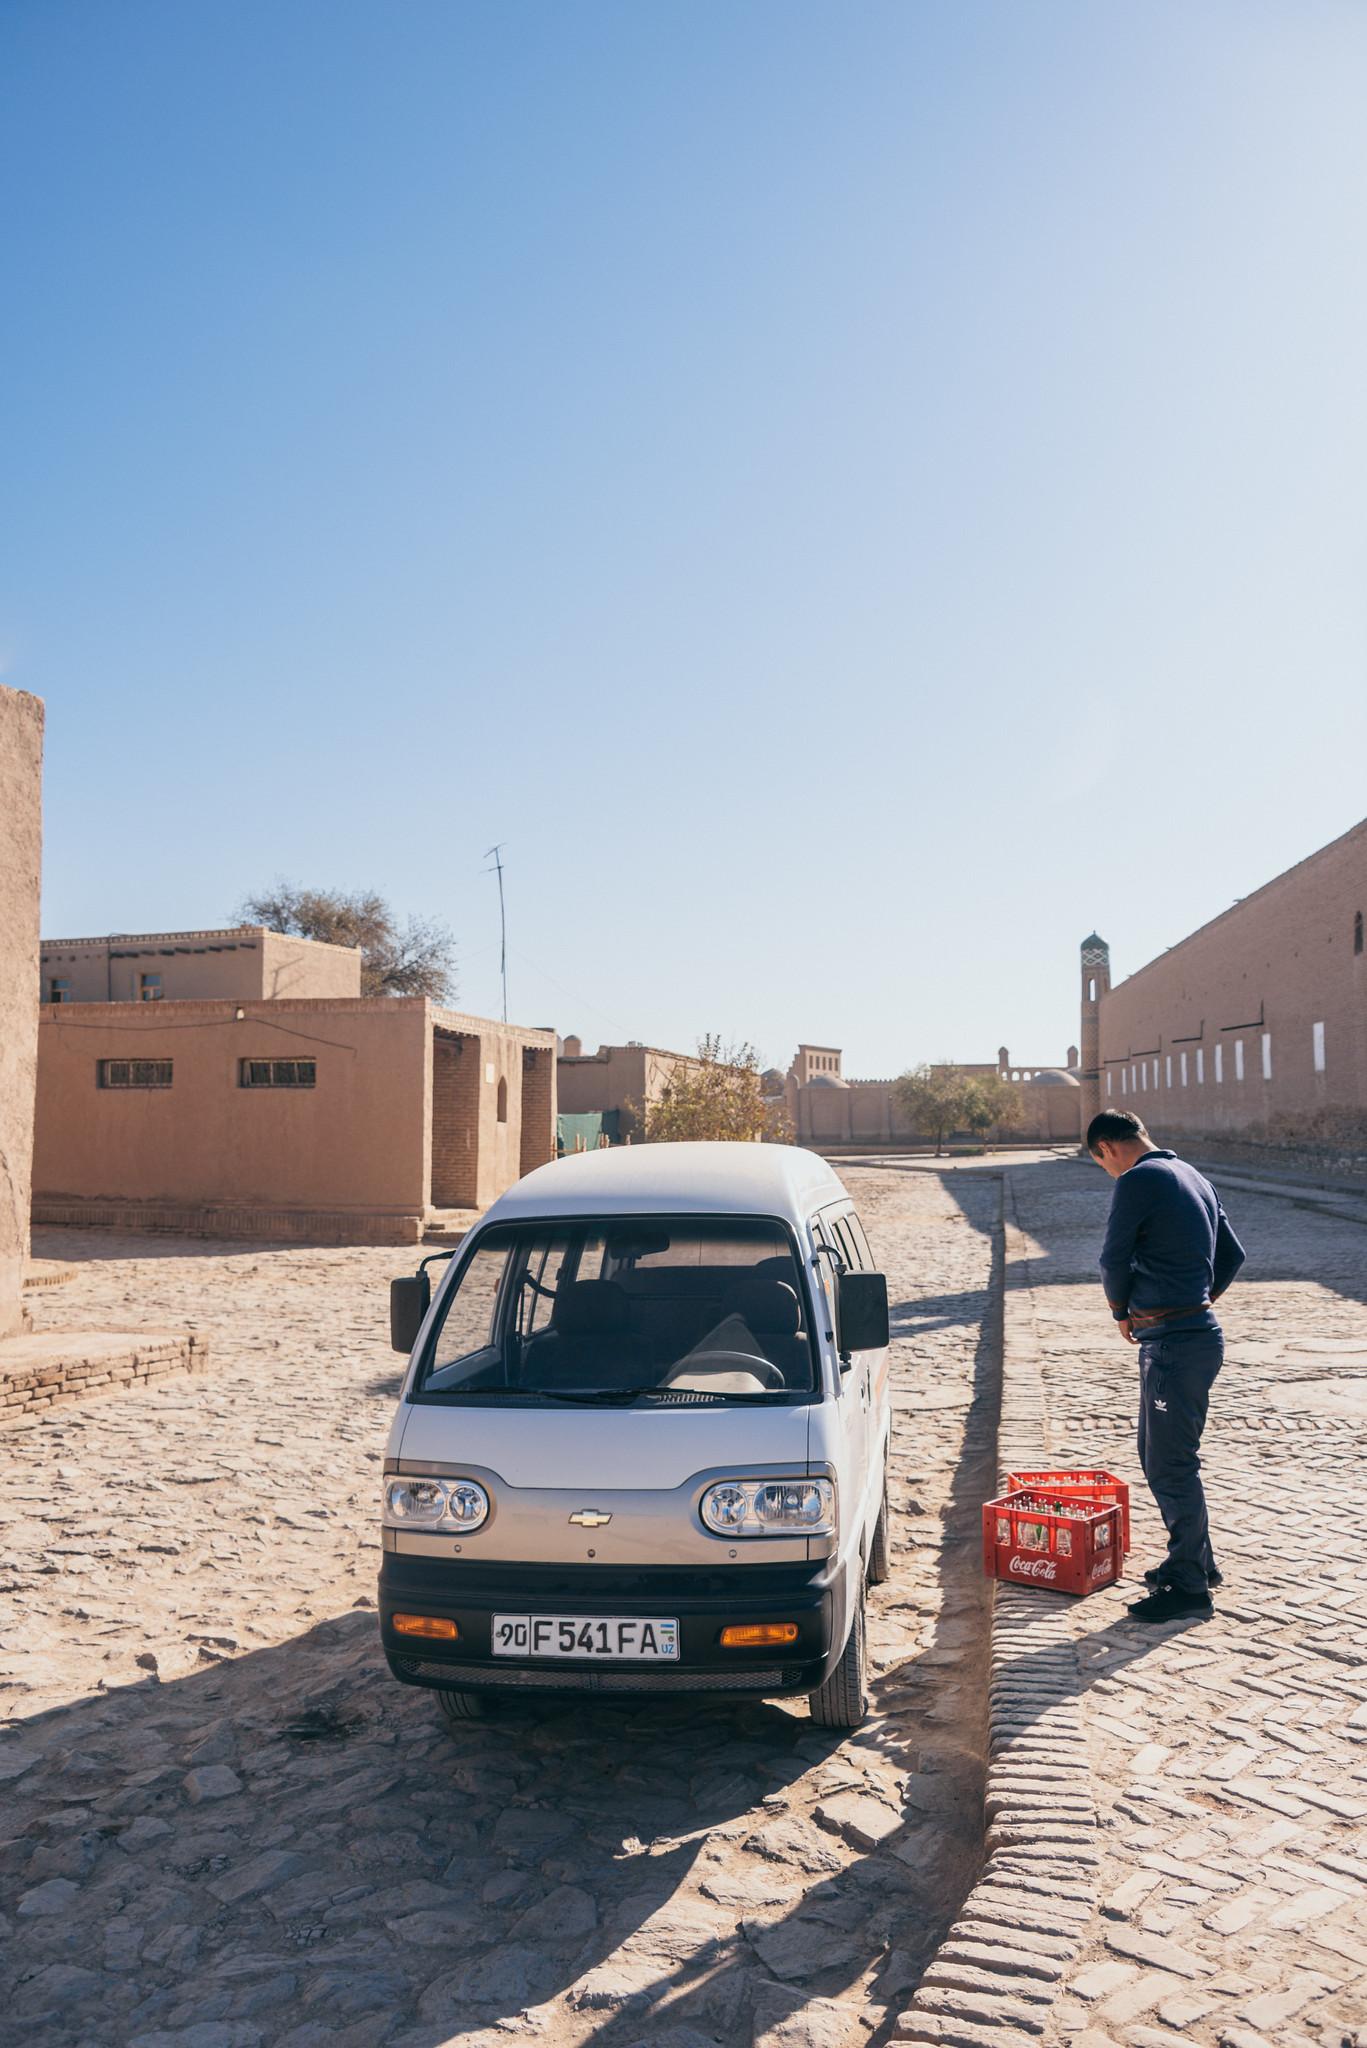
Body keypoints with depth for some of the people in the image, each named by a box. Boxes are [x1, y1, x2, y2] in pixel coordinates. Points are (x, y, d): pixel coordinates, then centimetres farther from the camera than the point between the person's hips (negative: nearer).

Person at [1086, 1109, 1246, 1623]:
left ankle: (1190, 1586, 7)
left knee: (1171, 1465, -1)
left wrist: (1122, 1312, 7)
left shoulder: (1137, 1182, -14)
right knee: (1158, 1456, 20)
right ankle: (1195, 1560, 30)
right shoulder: (1194, 1177, 14)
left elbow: (1114, 1259, -10)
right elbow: (1232, 1254, 20)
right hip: (1196, 1328, 10)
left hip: (1174, 1346, -10)